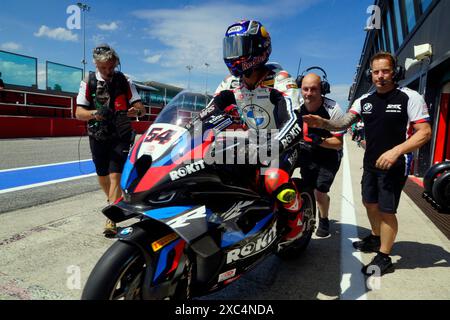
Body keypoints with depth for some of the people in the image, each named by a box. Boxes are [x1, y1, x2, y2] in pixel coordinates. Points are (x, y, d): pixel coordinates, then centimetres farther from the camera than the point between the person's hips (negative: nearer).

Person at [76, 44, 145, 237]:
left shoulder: (124, 81, 0)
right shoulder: (88, 82, 0)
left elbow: (141, 108, -4)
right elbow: (79, 113, -5)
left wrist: (136, 111, -28)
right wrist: (95, 113, -26)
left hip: (121, 136, -2)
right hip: (98, 136, 2)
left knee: (116, 175, -13)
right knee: (102, 176, 13)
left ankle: (111, 219, -10)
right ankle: (113, 203, 41)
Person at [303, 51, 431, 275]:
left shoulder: (410, 97, -10)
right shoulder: (364, 100, 5)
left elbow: (424, 132, -13)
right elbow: (343, 123, -6)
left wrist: (396, 151, -27)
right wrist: (322, 123, -27)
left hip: (393, 165, -6)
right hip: (370, 163, 6)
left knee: (386, 211, 0)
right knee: (370, 203, 18)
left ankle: (384, 258, 15)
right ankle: (376, 238, 42)